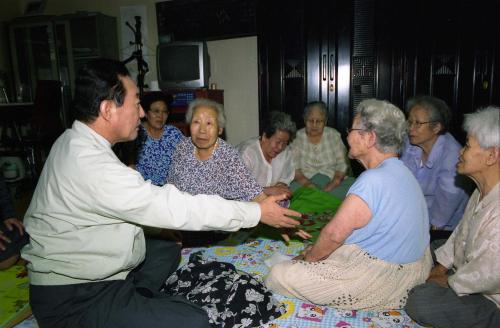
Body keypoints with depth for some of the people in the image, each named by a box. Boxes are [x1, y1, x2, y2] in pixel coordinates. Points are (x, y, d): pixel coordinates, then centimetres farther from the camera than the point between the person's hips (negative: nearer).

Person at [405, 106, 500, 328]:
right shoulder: (482, 192, 3)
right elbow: (461, 233, 12)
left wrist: (446, 282, -15)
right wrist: (440, 267, 6)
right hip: (462, 273, 9)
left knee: (420, 300, -26)